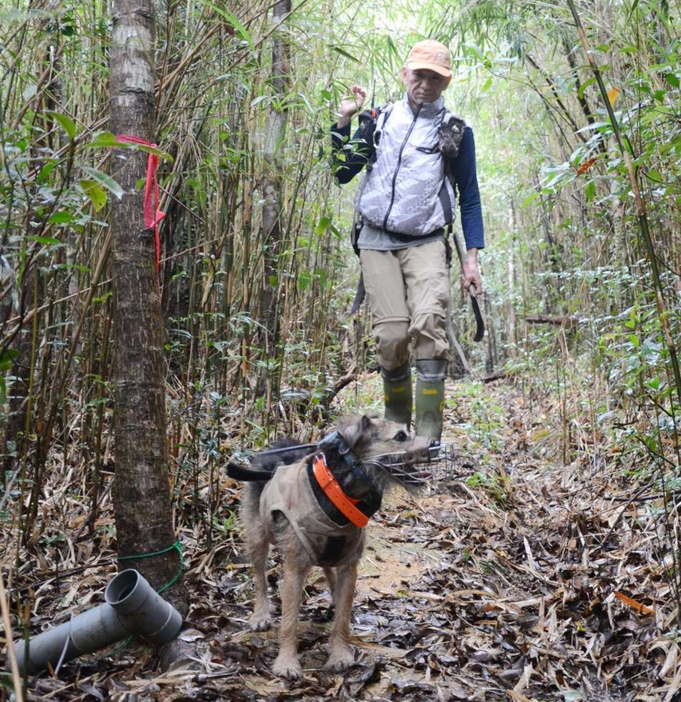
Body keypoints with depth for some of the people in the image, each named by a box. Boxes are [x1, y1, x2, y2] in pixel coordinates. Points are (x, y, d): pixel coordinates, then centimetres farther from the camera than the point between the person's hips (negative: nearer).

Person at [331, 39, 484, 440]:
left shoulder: (456, 132, 8)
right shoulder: (378, 120, 13)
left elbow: (469, 197, 10)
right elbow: (342, 174, 14)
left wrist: (472, 257, 2)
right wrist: (343, 123, 3)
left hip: (425, 243, -1)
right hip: (377, 240, 1)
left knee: (429, 321, -25)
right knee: (392, 334, -10)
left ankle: (429, 435, -22)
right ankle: (395, 425, 10)